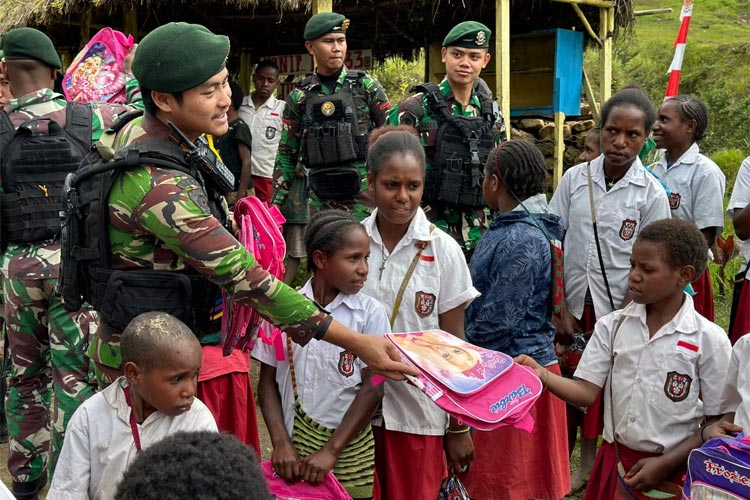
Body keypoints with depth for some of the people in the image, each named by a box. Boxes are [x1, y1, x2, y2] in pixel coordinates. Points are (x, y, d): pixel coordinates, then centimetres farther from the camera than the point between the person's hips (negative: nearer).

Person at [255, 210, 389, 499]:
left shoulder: (371, 313, -6)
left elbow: (372, 388, -8)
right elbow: (268, 380, 2)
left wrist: (331, 451, -13)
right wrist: (281, 443, -8)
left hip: (349, 452, -1)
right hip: (295, 447, 1)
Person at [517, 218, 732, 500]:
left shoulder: (710, 340, -9)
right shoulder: (612, 326, -1)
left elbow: (717, 423, -6)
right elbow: (586, 392, -6)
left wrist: (666, 464, -12)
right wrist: (543, 376, -23)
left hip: (671, 471, -2)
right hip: (613, 460, 3)